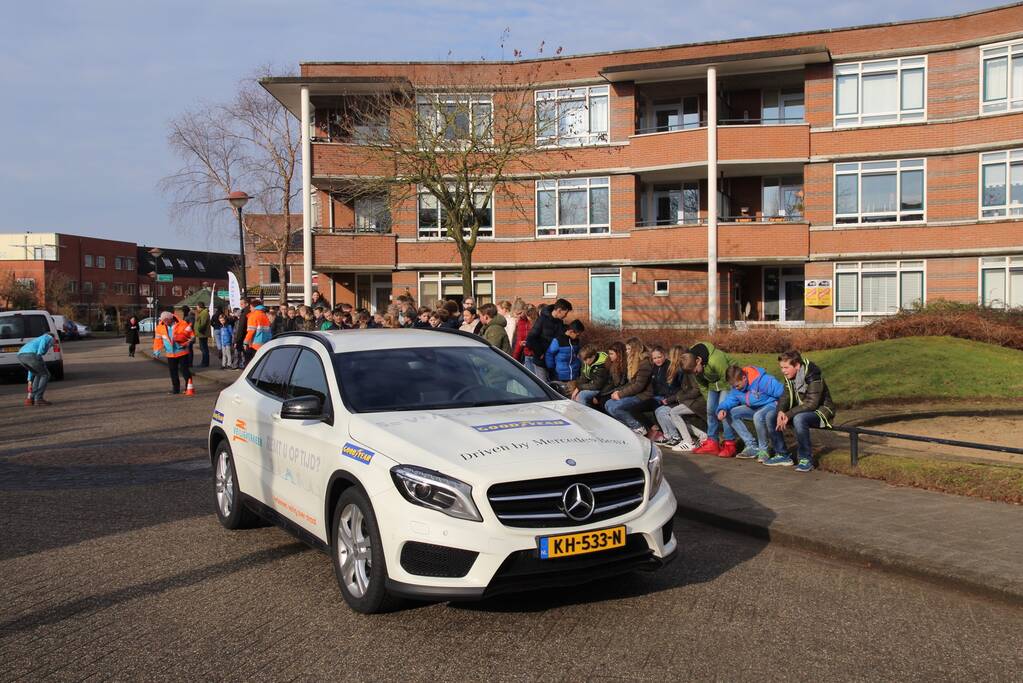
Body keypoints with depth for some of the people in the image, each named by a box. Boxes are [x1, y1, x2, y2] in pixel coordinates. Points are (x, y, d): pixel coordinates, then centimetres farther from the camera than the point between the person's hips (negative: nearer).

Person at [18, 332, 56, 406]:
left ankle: (31, 398, 22)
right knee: (45, 375, 10)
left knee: (39, 374, 26)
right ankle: (38, 399, 4)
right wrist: (39, 354, -15)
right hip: (30, 355, -7)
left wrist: (30, 380, 50)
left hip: (20, 356, 7)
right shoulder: (50, 337, 25)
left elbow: (32, 366, 46)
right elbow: (43, 341, -4)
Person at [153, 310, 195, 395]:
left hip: (182, 352, -4)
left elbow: (192, 335, -7)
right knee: (173, 372, 8)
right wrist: (156, 352, 6)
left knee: (184, 370, -4)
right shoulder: (160, 327, 1)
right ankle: (176, 388, 17)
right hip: (170, 354, 4)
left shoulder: (182, 324, -11)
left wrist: (186, 343, -18)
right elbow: (158, 340, 9)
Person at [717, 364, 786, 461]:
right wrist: (722, 409, -20)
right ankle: (752, 446, -3)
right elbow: (730, 399, 2)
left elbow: (781, 391, -29)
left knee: (758, 416, -40)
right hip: (755, 408, 9)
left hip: (771, 405, -9)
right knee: (732, 413, -7)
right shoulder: (736, 387, -4)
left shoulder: (761, 380, -30)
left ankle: (763, 449, -17)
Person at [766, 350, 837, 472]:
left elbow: (812, 404, -30)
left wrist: (788, 415, -33)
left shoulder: (813, 376, -25)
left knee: (799, 419, -38)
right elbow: (785, 397, 0)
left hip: (820, 411, -8)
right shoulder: (789, 377, -1)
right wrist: (781, 412, -22)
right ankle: (782, 455, 1)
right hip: (800, 411, 8)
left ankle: (806, 459, -23)